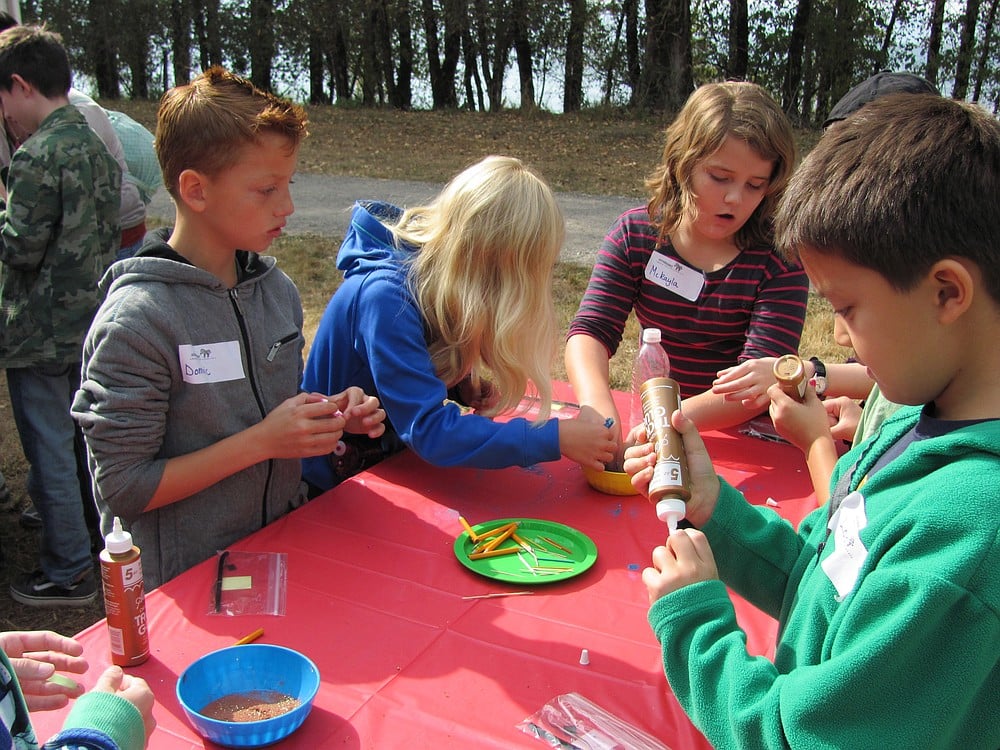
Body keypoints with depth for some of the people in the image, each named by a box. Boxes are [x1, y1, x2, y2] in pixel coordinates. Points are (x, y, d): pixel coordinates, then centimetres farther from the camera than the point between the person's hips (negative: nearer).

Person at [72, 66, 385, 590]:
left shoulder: (276, 288, -1)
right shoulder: (138, 321, -22)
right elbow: (120, 487, -20)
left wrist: (333, 414, -8)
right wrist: (260, 442, -25)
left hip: (282, 551, 6)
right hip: (184, 582, -6)